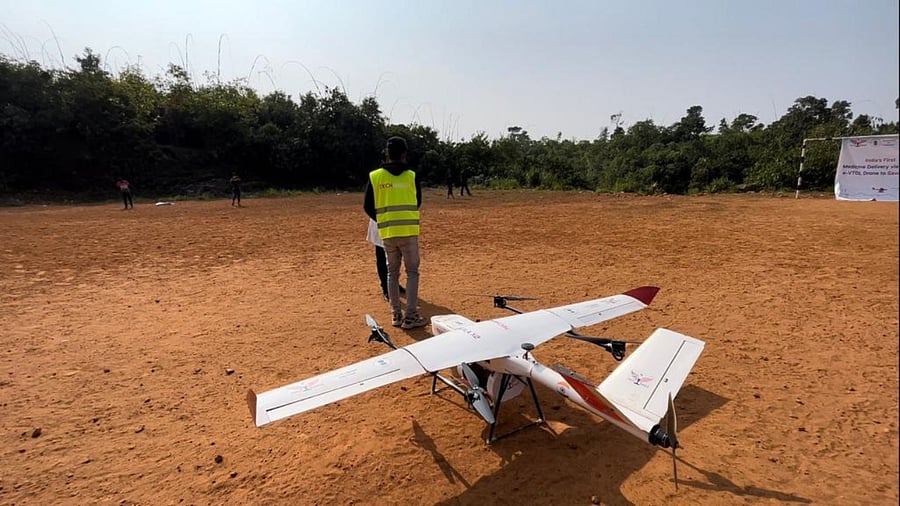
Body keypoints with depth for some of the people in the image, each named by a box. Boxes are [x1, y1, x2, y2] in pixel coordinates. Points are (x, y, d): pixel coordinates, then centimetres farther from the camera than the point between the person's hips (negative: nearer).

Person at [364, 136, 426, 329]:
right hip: (409, 231, -2)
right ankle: (411, 316, 4)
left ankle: (396, 315, 17)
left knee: (392, 273, 13)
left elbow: (368, 207, 4)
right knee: (412, 272, 7)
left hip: (387, 233, 2)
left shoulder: (374, 176, 0)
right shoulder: (411, 176, -1)